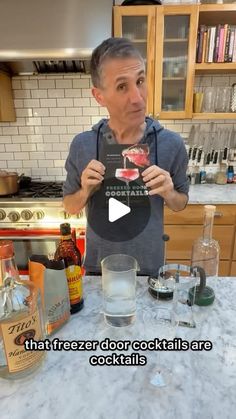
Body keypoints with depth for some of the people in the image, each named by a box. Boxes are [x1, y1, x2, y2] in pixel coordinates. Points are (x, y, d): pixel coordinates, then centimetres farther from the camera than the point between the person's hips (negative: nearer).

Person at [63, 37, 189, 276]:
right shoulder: (82, 145, -13)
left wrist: (168, 193, -22)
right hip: (98, 268, 1)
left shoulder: (171, 144, -14)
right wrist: (85, 192, -22)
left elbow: (181, 203, -1)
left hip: (149, 268, 0)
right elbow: (70, 206, -2)